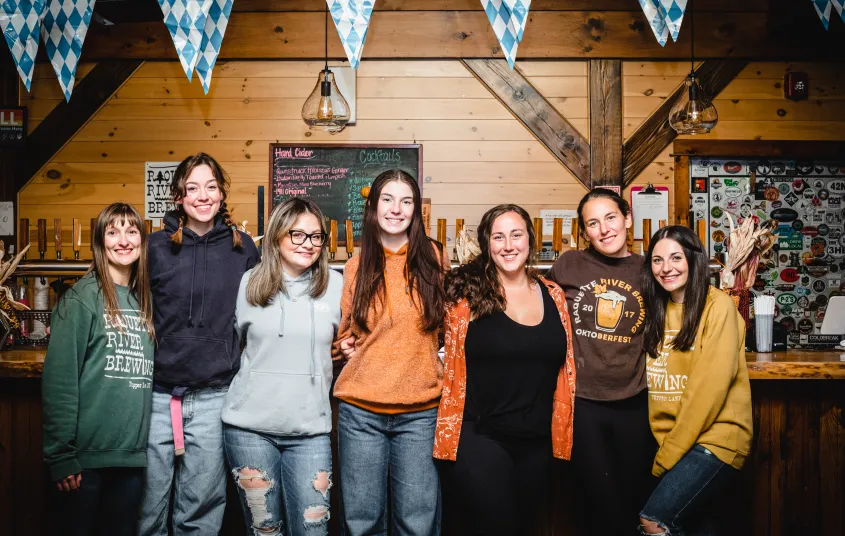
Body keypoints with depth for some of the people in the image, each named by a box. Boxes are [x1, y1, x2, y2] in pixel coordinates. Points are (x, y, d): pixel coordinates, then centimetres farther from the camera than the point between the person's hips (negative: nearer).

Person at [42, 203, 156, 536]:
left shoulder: (145, 302, 11)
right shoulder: (82, 298, -7)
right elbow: (59, 380, -12)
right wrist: (60, 455, -16)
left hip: (134, 454, 5)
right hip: (89, 455, -5)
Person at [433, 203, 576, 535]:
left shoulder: (553, 296, 5)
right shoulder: (467, 293, -7)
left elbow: (564, 369, 12)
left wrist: (560, 435, 11)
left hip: (537, 442, 5)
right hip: (478, 438, -5)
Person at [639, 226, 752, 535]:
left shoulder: (718, 306, -10)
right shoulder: (656, 310, 10)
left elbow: (710, 386, -16)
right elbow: (654, 381, 8)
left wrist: (668, 454, -13)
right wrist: (663, 447, -5)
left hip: (715, 438, -6)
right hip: (670, 442, 6)